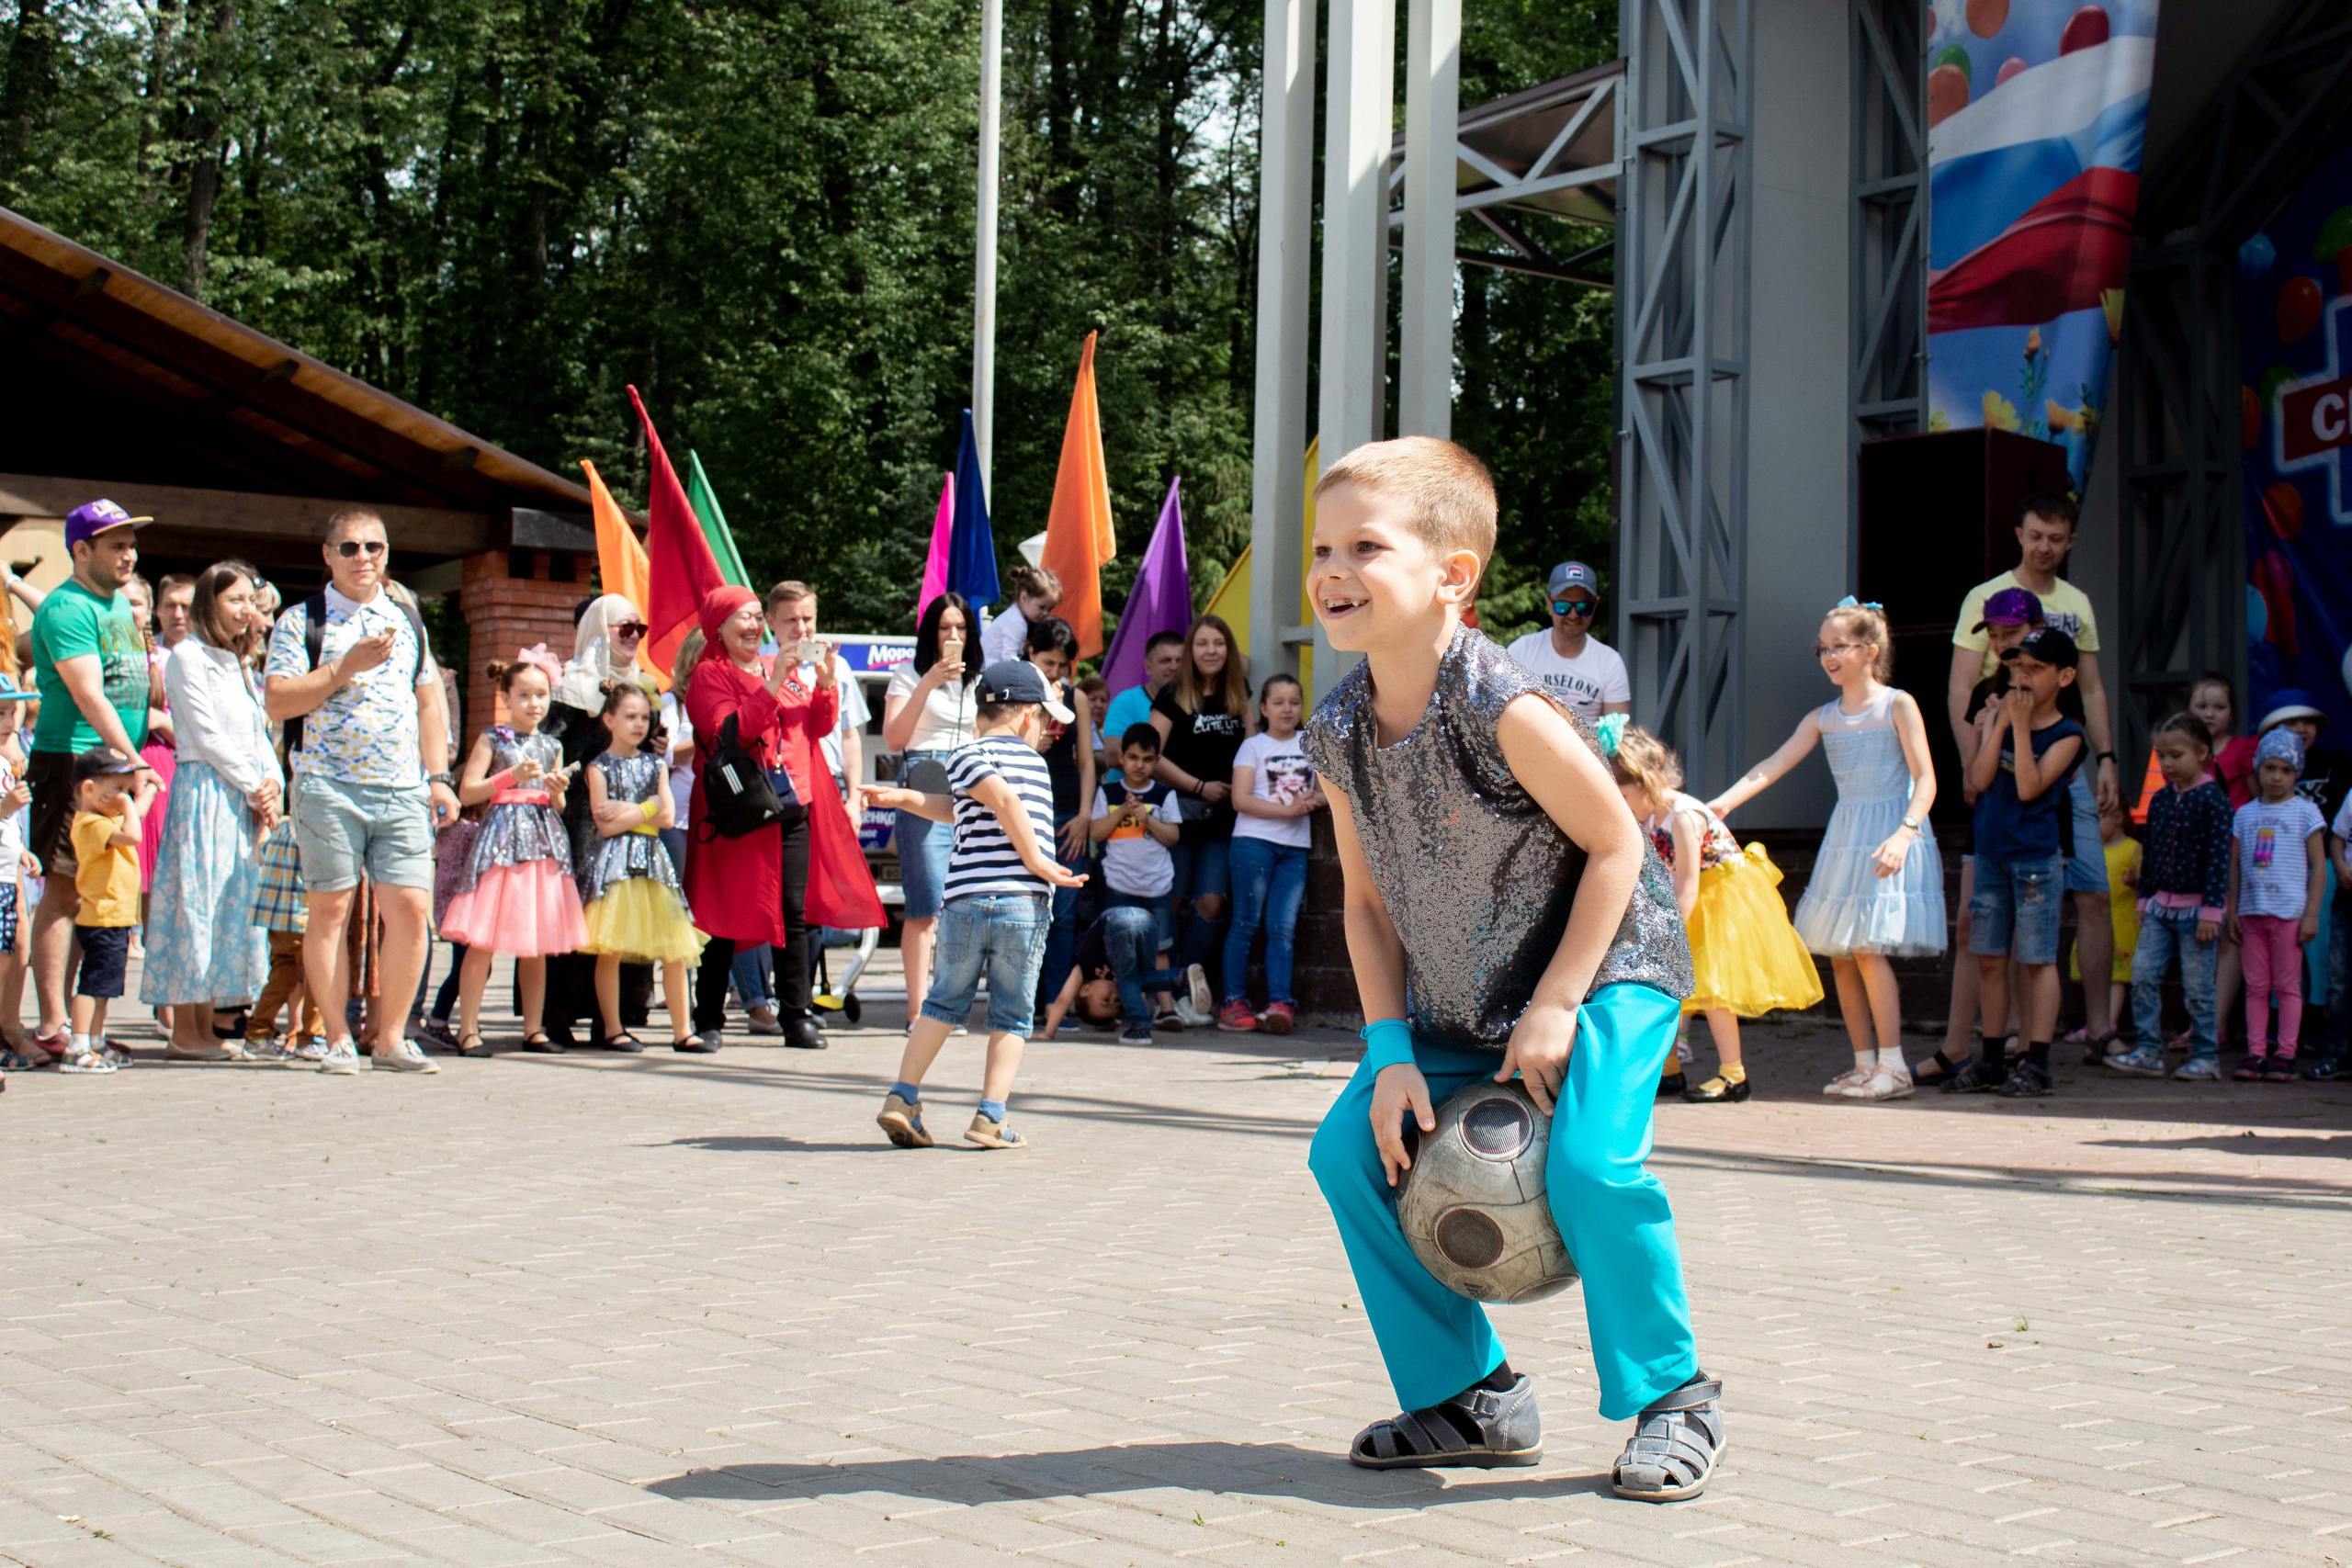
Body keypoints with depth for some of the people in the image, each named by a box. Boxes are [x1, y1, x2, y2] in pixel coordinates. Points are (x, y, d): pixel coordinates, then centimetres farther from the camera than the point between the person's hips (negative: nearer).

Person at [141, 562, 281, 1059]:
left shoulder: (238, 662, 20)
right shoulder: (187, 655, -5)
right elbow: (206, 734, -12)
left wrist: (273, 783, -1)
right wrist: (253, 785, -11)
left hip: (245, 797, 8)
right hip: (204, 789, -8)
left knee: (234, 902, 6)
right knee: (198, 902, -7)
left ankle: (205, 1027, 10)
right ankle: (185, 1032, -4)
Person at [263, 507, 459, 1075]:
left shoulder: (407, 621, 19)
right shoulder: (301, 620, 4)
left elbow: (430, 703, 23)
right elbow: (277, 701, -5)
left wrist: (438, 777, 14)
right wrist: (347, 666, -13)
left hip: (403, 791, 3)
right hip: (330, 787, -3)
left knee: (411, 910, -4)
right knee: (332, 908, -2)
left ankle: (391, 1039, 7)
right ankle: (339, 1039, 7)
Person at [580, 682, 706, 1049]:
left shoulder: (655, 765, 14)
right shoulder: (600, 767, 1)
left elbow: (668, 817, 1)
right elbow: (606, 825, -9)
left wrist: (627, 811, -8)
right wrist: (649, 808, -5)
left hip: (653, 860, 4)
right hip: (614, 861, -4)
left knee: (674, 949, 1)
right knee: (610, 949, -6)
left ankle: (682, 1029, 6)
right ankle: (613, 1029, 2)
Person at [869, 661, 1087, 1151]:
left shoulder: (968, 754, 5)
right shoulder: (1034, 762, 17)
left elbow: (1003, 801, -14)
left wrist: (1037, 861, -6)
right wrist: (906, 798, 25)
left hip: (967, 901, -1)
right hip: (1027, 905, 1)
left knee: (944, 1002, 13)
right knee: (1012, 1014, 8)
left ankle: (903, 1097, 10)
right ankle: (991, 1116, 2)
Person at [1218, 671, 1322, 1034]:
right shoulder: (1253, 746, 2)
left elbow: (1324, 792, 16)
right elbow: (1241, 799, -8)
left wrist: (1313, 801, -8)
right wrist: (1288, 809, -17)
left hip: (1295, 847, 4)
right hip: (1254, 841, -3)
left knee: (1283, 927, -1)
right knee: (1246, 922, -2)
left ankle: (1280, 1003, -6)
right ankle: (1233, 1003, 0)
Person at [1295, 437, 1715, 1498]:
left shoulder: (1506, 712, -28)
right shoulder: (1338, 734, -8)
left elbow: (1615, 847, -19)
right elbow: (1369, 902, 3)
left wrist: (1555, 1006, -20)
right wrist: (1390, 1048, -6)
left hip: (1605, 968, -7)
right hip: (1456, 1003, 7)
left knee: (1588, 1162, -27)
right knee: (1350, 1150, -1)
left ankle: (1673, 1397, -2)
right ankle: (1471, 1398, 13)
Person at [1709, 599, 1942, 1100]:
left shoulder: (1897, 705, -2)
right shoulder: (1823, 718, 12)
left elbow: (1925, 780, -8)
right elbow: (1772, 767, 4)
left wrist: (1903, 834, -22)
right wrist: (1722, 804, -9)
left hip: (1889, 834, -6)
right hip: (1843, 836, 6)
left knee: (1867, 948, -14)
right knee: (1838, 955, 3)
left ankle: (1893, 1067, -8)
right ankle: (1864, 1063, 12)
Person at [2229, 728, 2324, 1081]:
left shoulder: (2305, 812, 1)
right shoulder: (2245, 814, 11)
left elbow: (2318, 866, -1)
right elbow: (2235, 865, 13)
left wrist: (2311, 915, -8)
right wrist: (2232, 910, 7)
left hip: (2289, 911, -3)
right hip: (2252, 911, 3)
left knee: (2287, 985, 0)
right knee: (2256, 986, 4)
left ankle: (2285, 1055, 3)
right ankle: (2255, 1052, 7)